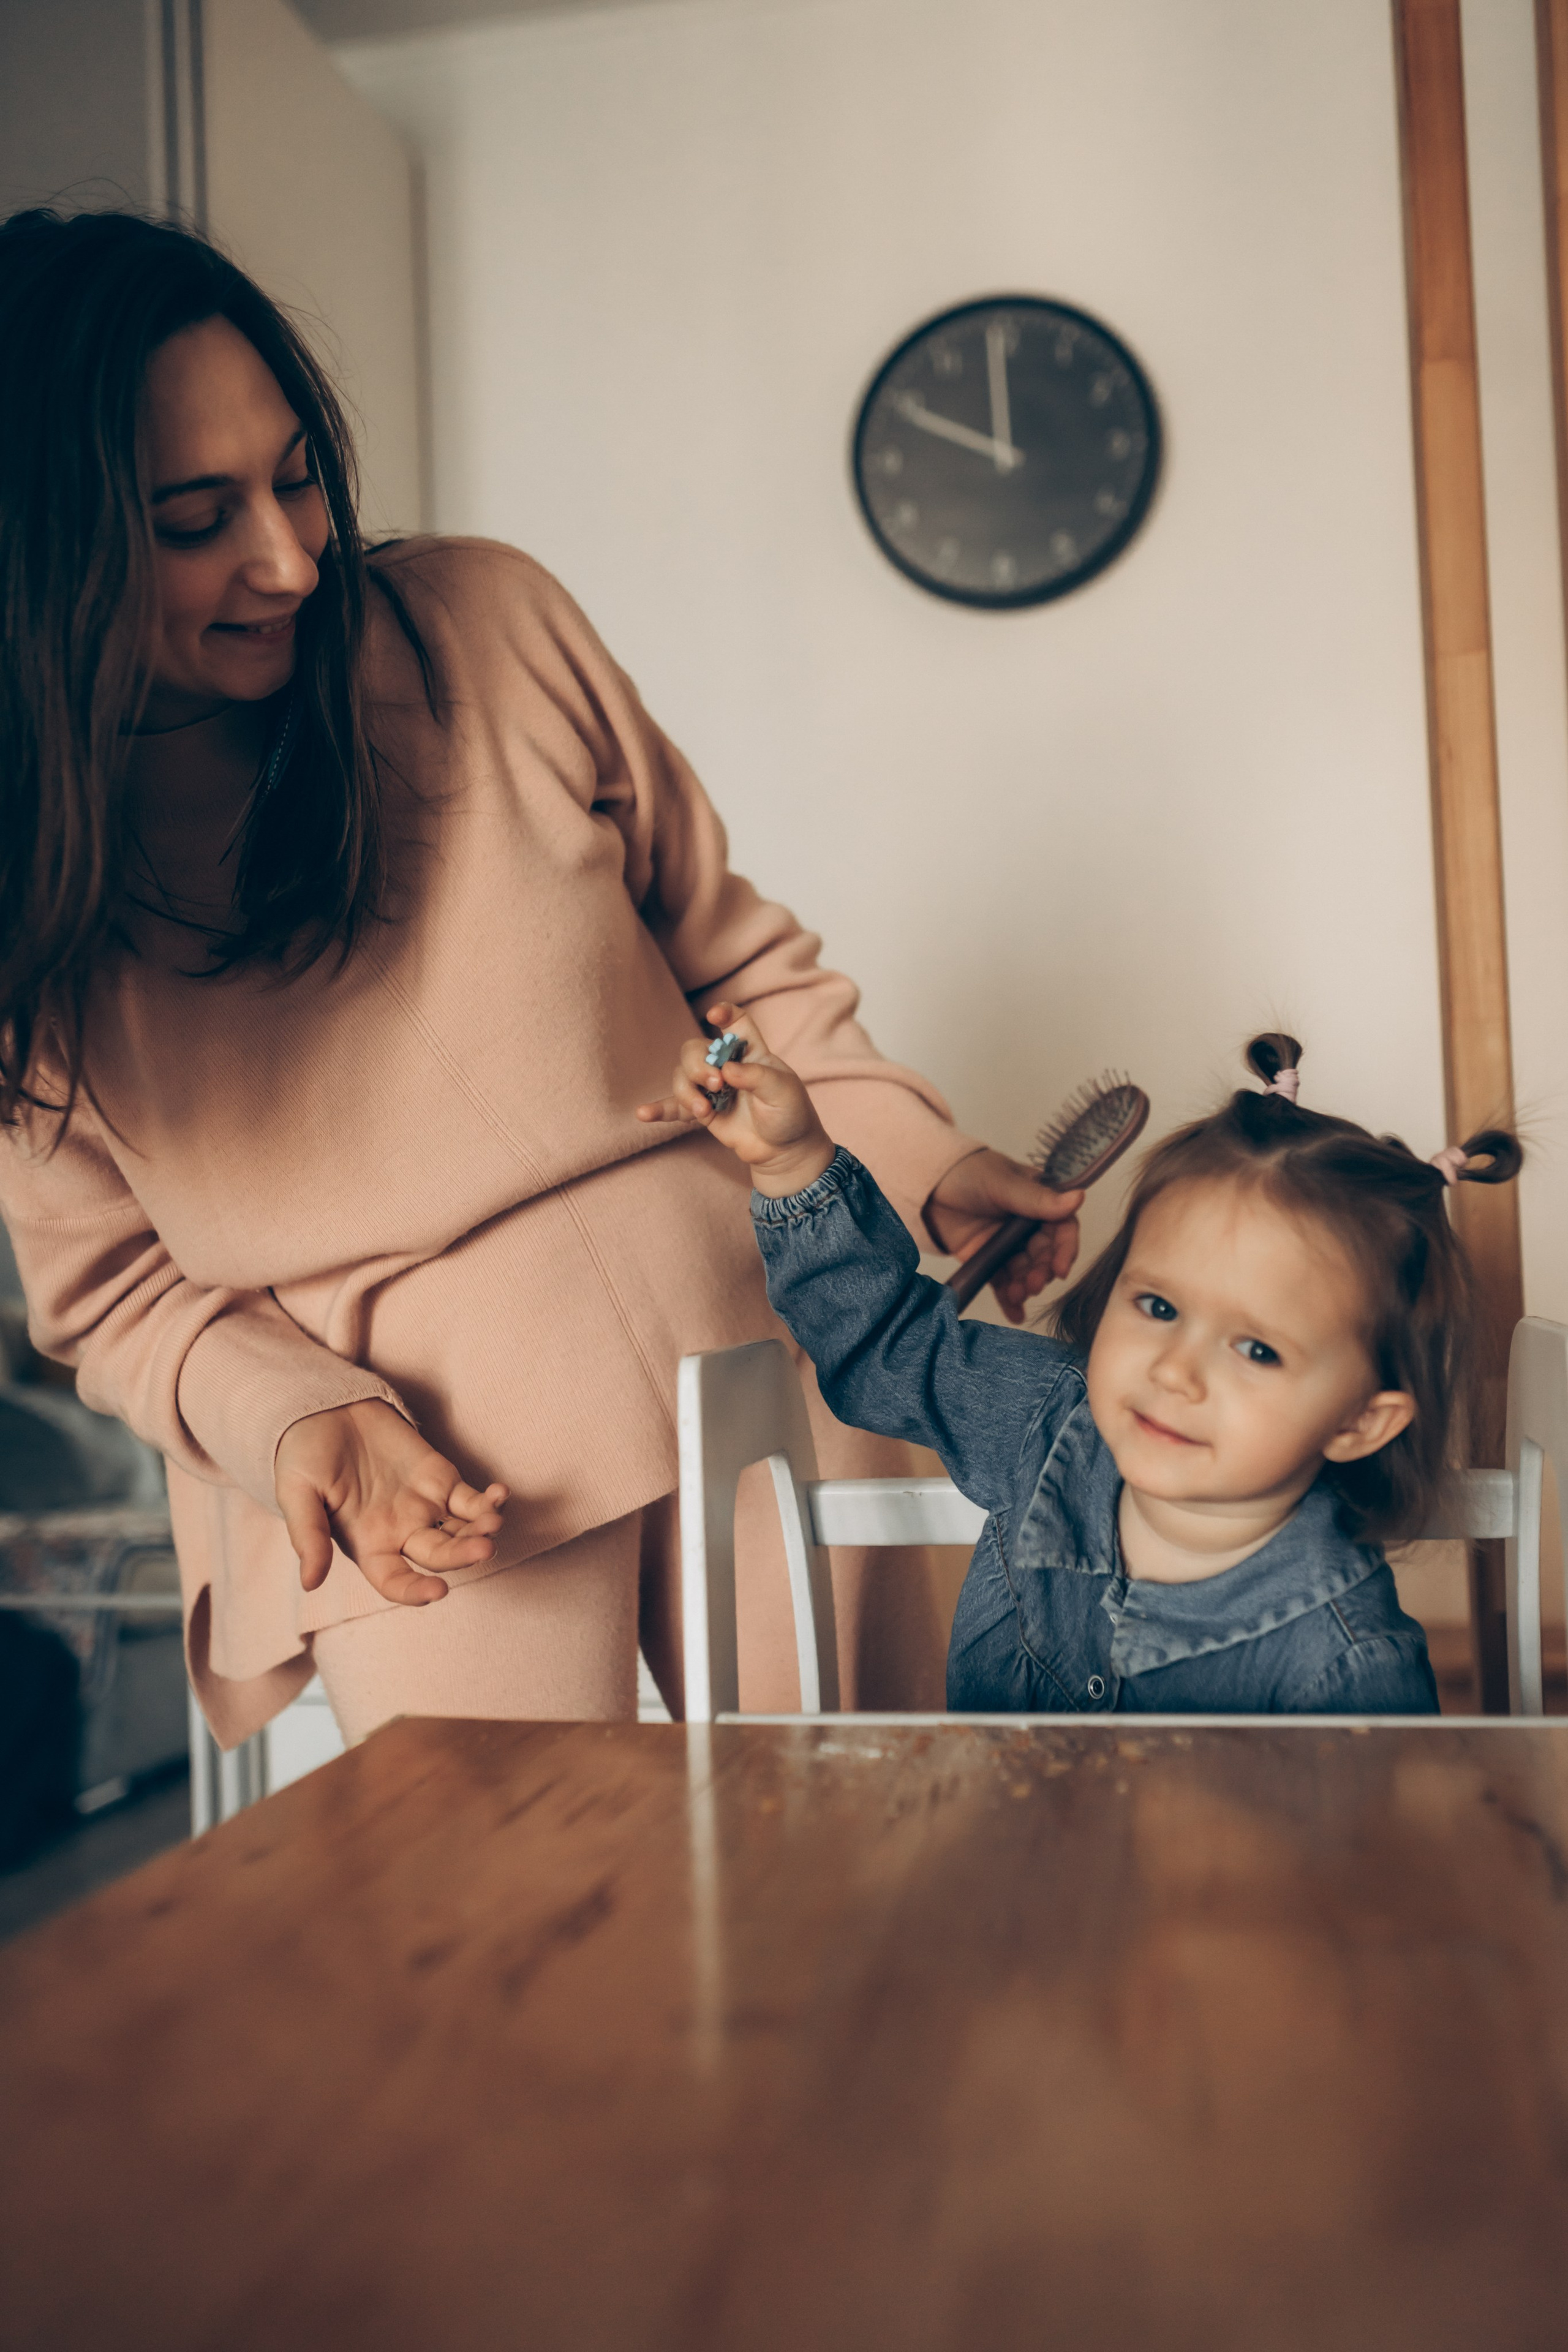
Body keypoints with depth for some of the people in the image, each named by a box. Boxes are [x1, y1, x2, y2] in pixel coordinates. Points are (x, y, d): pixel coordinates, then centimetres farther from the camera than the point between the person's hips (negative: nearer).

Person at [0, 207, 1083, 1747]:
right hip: (416, 1466, -1)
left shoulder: (487, 620, -5)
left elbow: (732, 954, 4)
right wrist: (293, 1417, -15)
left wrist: (923, 1160, -6)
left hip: (751, 1345, 2)